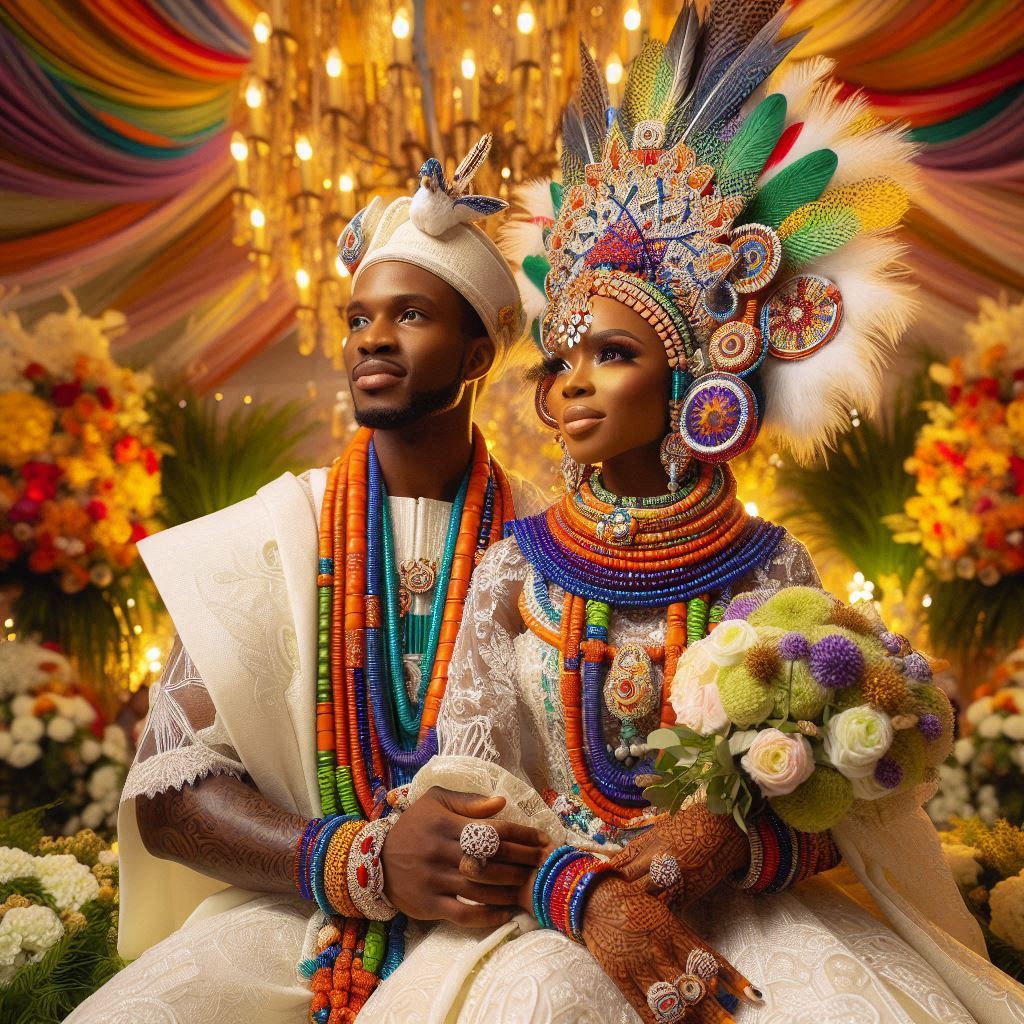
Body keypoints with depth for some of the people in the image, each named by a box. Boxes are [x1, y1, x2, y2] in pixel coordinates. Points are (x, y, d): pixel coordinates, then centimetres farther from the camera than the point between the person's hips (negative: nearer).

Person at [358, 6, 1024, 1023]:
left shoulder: (769, 568, 0)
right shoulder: (515, 570, 0)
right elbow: (464, 791, -4)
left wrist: (735, 844, -19)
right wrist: (584, 892, -21)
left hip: (751, 904, 2)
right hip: (555, 903, -1)